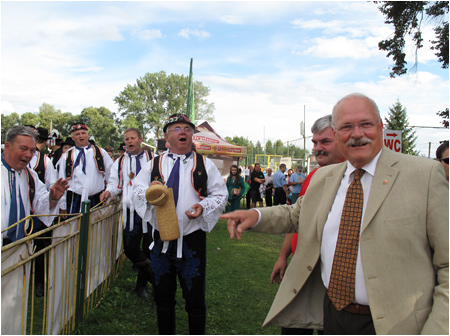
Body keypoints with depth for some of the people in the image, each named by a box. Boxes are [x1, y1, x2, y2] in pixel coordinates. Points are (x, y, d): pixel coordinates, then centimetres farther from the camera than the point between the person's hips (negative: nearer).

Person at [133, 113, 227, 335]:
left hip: (193, 239, -2)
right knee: (162, 295, 16)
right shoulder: (154, 164, 8)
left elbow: (220, 194, 2)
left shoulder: (205, 164, 4)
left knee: (195, 298, 7)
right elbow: (137, 191, 6)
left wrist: (203, 206, -16)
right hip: (161, 239, 2)